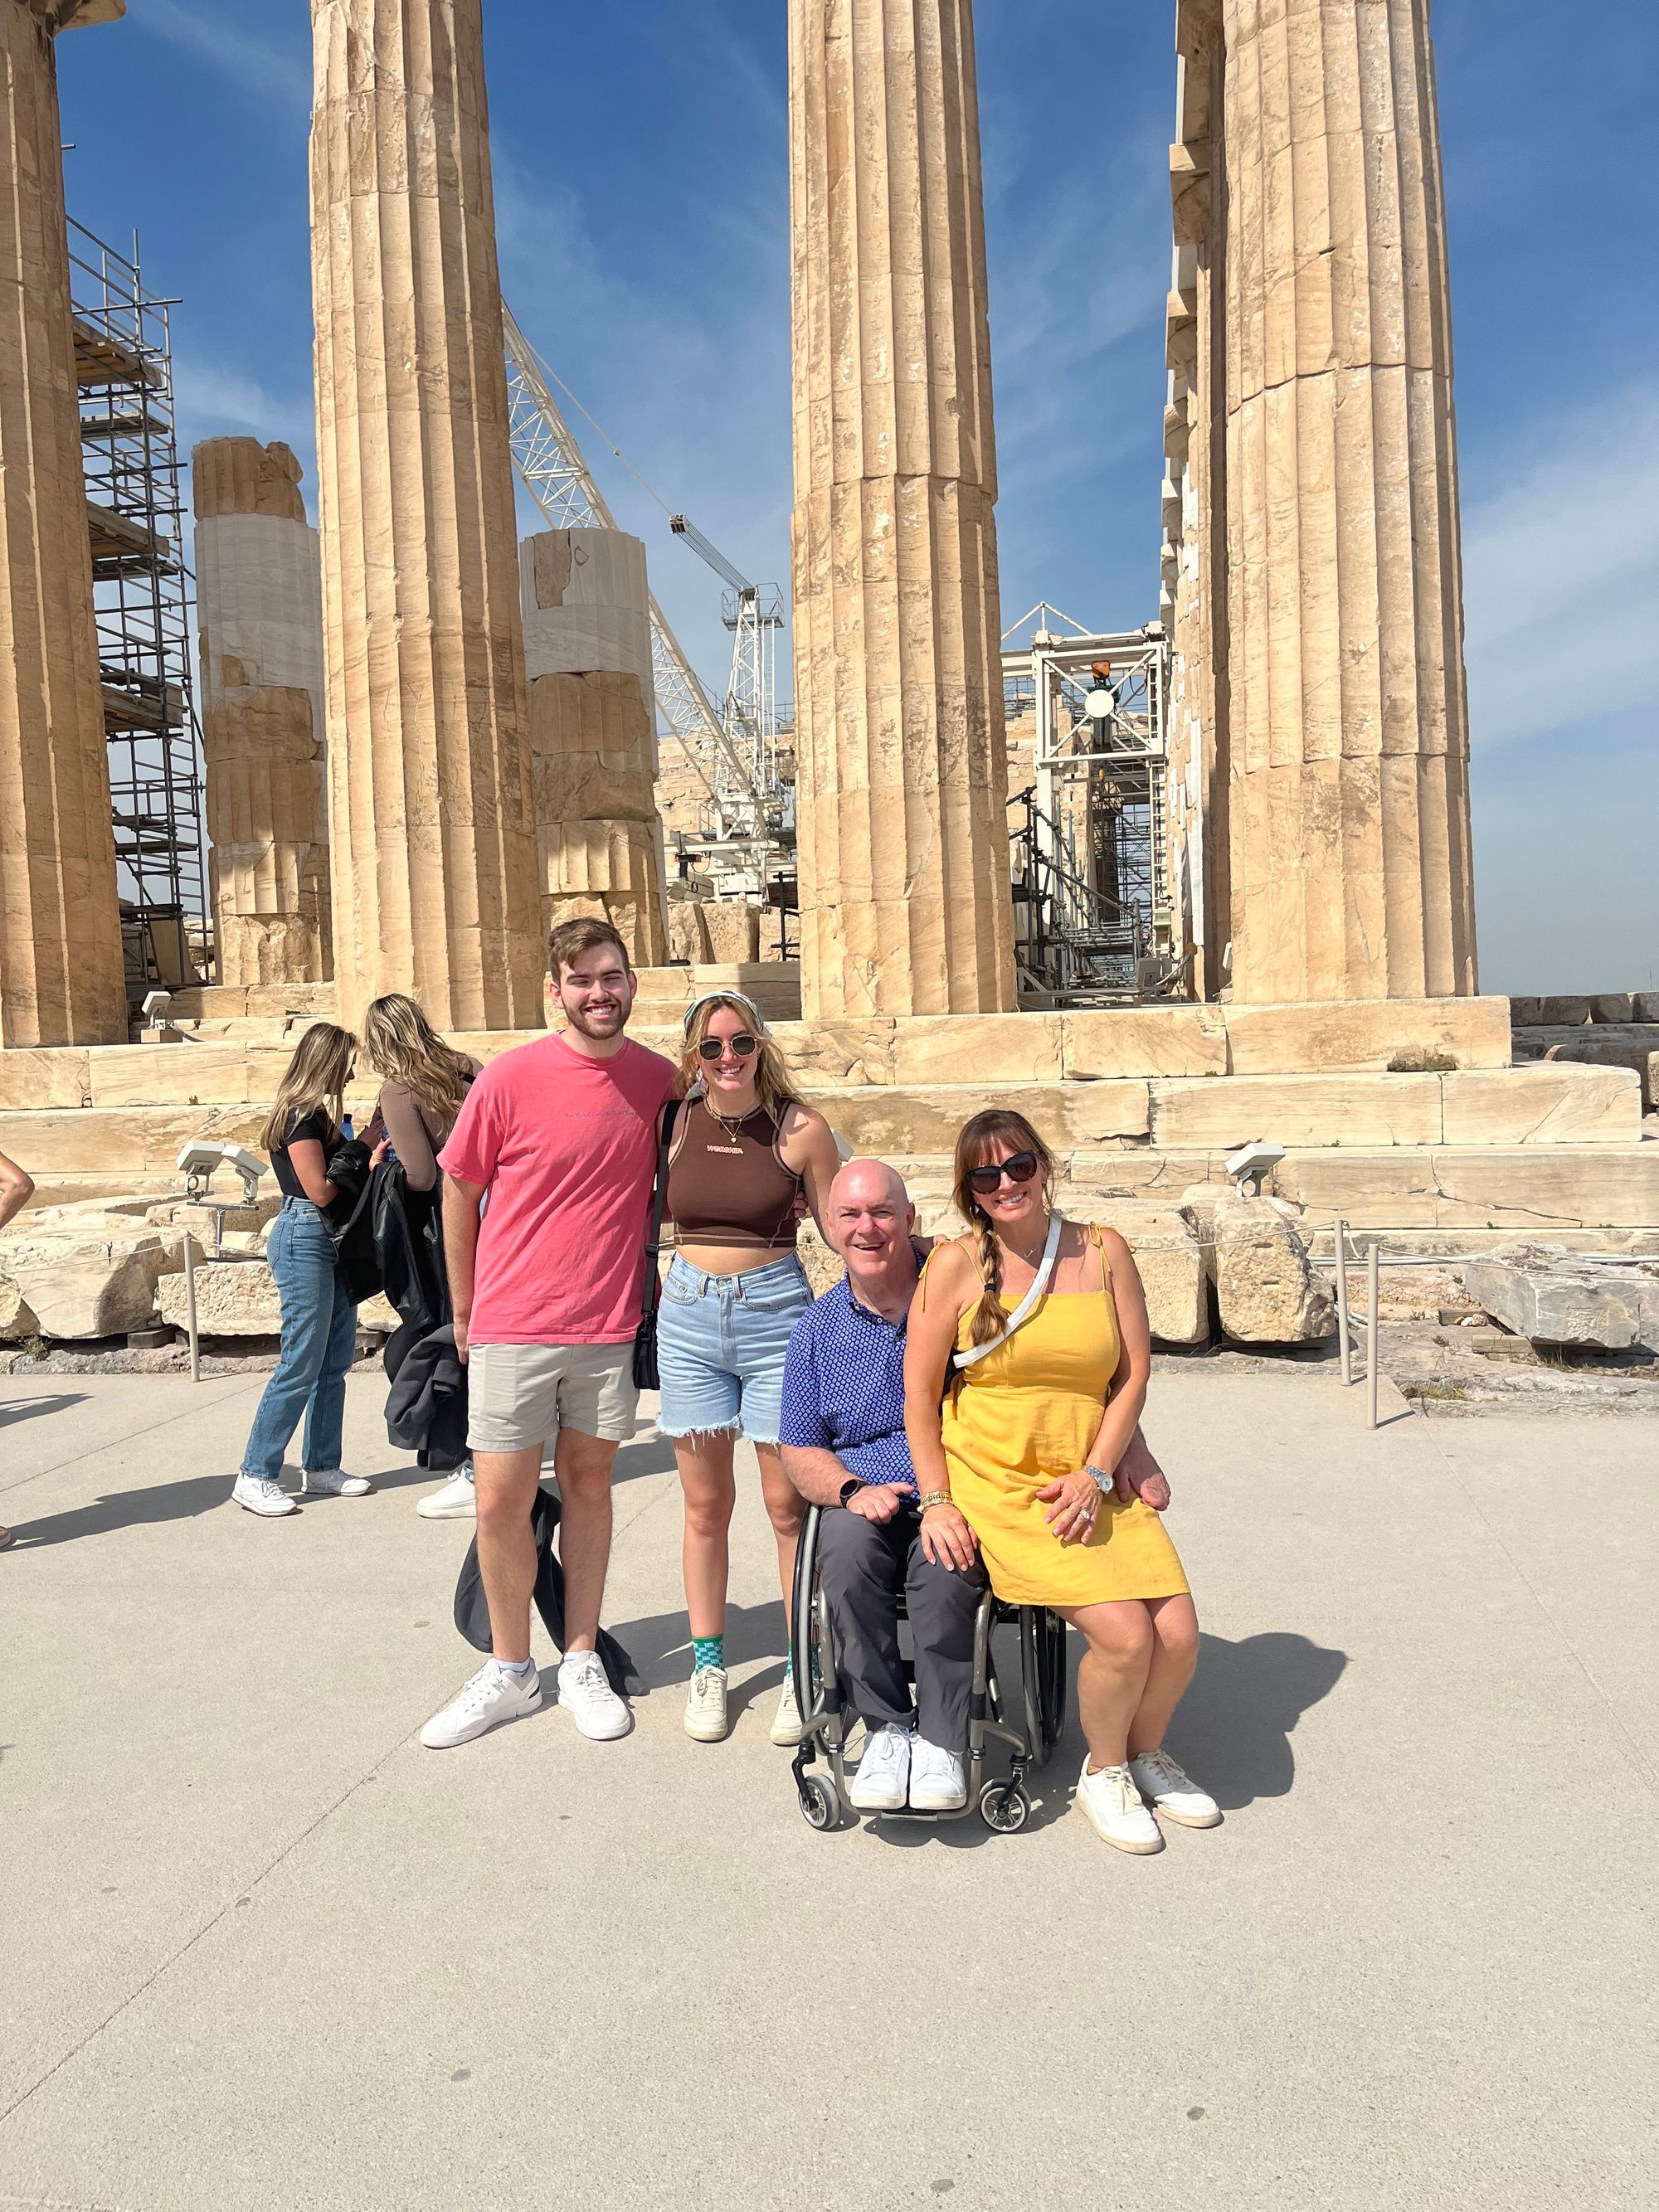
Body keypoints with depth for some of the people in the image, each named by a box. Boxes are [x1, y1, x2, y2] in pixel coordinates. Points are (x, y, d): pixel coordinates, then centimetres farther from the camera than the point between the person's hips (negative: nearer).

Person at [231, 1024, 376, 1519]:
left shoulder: (315, 1114, 17)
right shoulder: (300, 1116, -13)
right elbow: (320, 1191, -16)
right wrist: (364, 1165, -5)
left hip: (329, 1242, 10)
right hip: (304, 1240, -10)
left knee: (335, 1362, 11)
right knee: (301, 1364, -7)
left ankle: (321, 1466, 19)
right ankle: (255, 1477, 0)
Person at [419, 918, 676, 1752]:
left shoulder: (659, 1080, 0)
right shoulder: (511, 1076, -8)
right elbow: (459, 1193, 2)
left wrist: (651, 1283, 10)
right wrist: (464, 1313, 7)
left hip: (609, 1325, 2)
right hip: (512, 1328, -2)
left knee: (587, 1486, 13)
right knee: (501, 1502, 3)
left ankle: (581, 1662, 29)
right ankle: (509, 1672, 24)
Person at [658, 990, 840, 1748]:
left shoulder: (801, 1129, -4)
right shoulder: (677, 1123, 3)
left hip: (775, 1309, -2)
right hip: (689, 1314, 3)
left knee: (787, 1504, 1)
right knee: (705, 1505, 11)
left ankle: (801, 1671, 17)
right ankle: (707, 1665, 26)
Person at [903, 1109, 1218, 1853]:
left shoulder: (1103, 1252, 4)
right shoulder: (957, 1265, -4)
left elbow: (1133, 1374, 4)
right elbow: (919, 1391, -1)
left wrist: (1096, 1473, -7)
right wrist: (937, 1500, -6)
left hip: (1095, 1482, 4)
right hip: (996, 1483, -3)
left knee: (1179, 1634, -9)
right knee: (1124, 1634, -18)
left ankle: (1146, 1753, 26)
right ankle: (1103, 1773, 16)